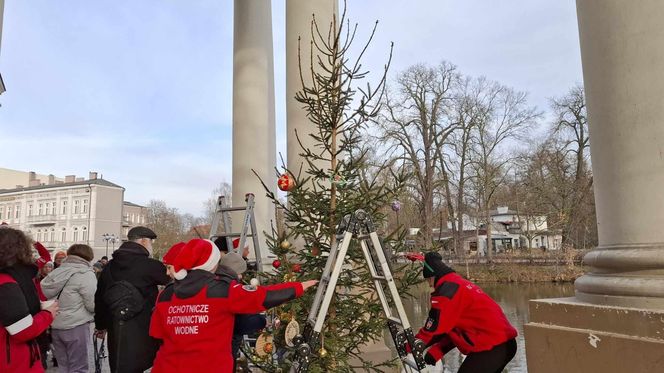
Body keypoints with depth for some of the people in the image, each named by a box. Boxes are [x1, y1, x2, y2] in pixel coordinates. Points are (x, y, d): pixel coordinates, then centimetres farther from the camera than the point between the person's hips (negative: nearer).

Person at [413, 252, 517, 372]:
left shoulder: (447, 290, -13)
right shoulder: (460, 283, 18)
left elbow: (435, 328, -12)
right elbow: (454, 328, 18)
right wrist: (436, 351, 11)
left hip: (492, 347, -10)